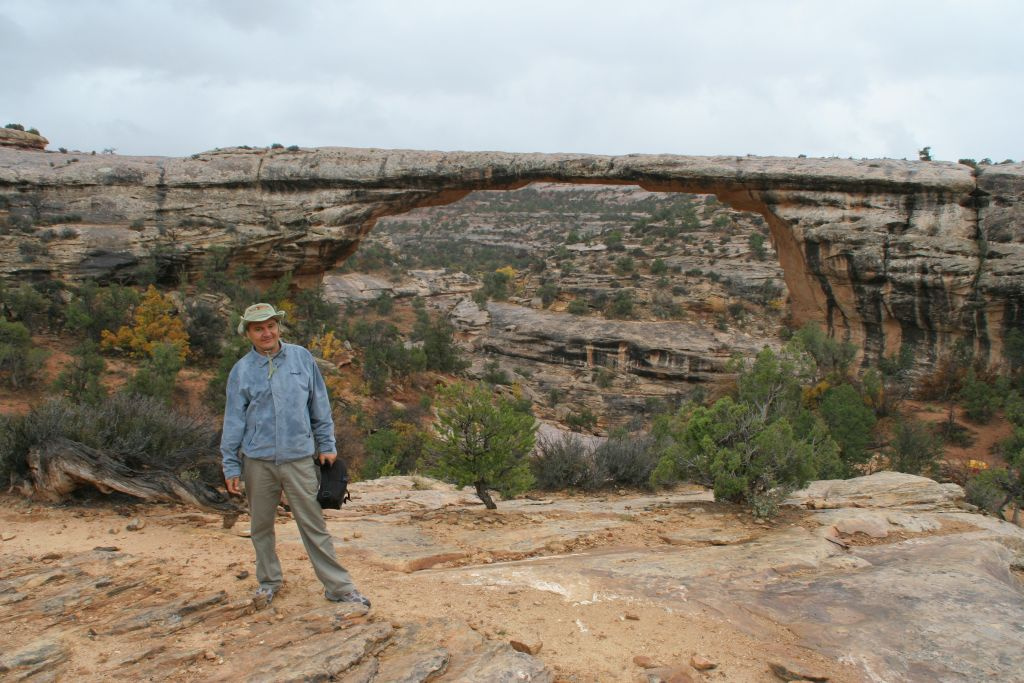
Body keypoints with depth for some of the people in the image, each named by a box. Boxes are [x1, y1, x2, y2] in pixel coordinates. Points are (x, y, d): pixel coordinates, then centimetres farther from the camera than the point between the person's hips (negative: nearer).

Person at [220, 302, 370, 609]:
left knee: (314, 525, 0)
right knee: (261, 525, 12)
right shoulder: (241, 370, 2)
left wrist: (327, 445, 6)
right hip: (258, 460, 1)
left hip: (299, 457, -1)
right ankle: (269, 580, 31)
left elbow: (319, 406, 8)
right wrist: (231, 467, 3)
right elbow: (234, 421, 4)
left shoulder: (302, 358, 3)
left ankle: (338, 586, 6)